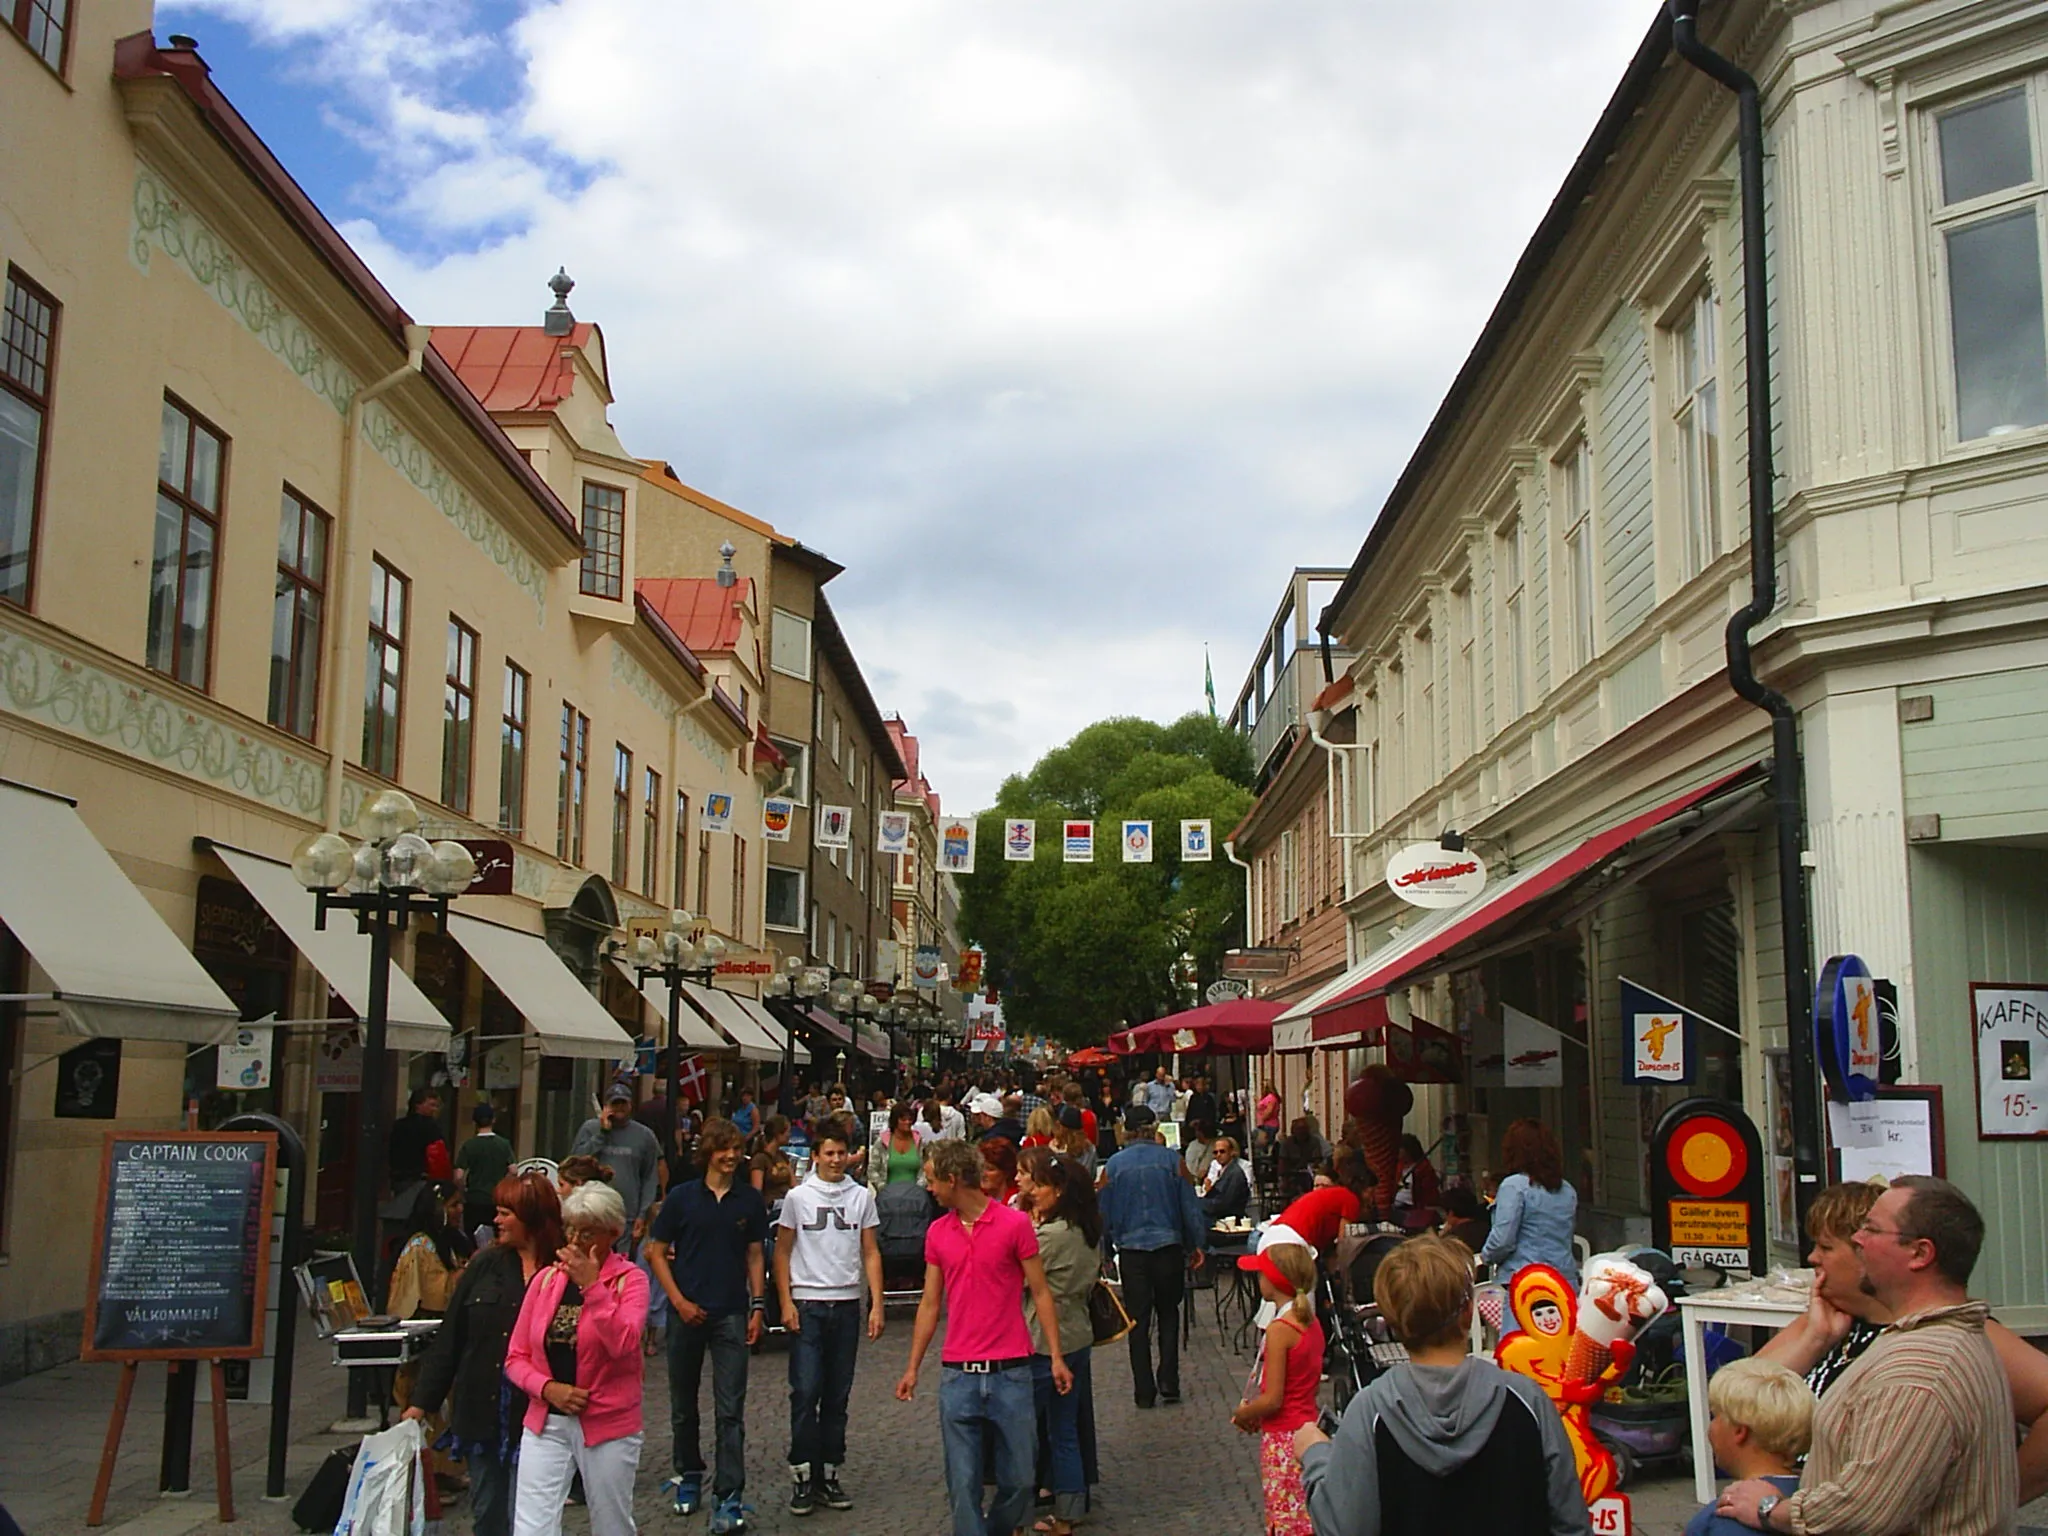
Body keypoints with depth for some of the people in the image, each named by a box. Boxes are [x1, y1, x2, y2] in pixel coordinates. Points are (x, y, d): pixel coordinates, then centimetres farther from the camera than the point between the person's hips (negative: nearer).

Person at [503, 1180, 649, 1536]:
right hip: (546, 1424, 3)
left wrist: (592, 1285, -22)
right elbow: (515, 1357, 6)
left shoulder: (630, 1279, -5)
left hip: (608, 1426, -3)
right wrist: (549, 1388, -11)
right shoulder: (546, 1279, 5)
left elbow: (623, 1344, -22)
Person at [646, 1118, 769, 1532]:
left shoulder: (750, 1199, 2)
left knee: (730, 1409, -5)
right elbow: (657, 1253, 2)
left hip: (732, 1314, 0)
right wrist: (679, 1301, -7)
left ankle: (729, 1498, -3)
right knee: (683, 1404, 14)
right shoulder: (682, 1198, -2)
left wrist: (757, 1306, 1)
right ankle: (686, 1476, 34)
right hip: (686, 1312, 0)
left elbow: (755, 1256, 8)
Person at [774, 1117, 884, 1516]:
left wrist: (876, 1305, 1)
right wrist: (786, 1303, -3)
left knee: (838, 1396, 8)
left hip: (847, 1304, 2)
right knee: (805, 1392, -6)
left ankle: (829, 1474, 16)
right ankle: (803, 1475, 3)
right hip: (807, 1304, -2)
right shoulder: (798, 1197, 2)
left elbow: (871, 1254, 8)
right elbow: (782, 1252, 6)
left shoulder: (862, 1196, 6)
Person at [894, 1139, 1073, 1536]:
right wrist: (912, 1367, 10)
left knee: (1018, 1480, 6)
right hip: (956, 1374, 3)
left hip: (1010, 1372, -3)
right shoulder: (937, 1232, 7)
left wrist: (1056, 1357, -6)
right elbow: (930, 1303, 12)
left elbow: (1040, 1292, -2)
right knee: (962, 1484, 1)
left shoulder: (1015, 1224, -5)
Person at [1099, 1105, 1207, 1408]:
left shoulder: (1115, 1164, -1)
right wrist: (1198, 1244, 9)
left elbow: (1106, 1212, 3)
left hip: (1131, 1248, 0)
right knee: (1168, 1315, 14)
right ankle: (1168, 1384, 8)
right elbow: (1189, 1205, -1)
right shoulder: (1172, 1159, -3)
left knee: (1138, 1319, 6)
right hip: (1168, 1245, 0)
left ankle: (1144, 1391, 6)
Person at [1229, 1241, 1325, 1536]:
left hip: (1283, 1439, -9)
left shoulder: (1279, 1329, -20)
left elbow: (1272, 1400, -21)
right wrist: (1256, 1410, 11)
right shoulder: (1312, 1323, 5)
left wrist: (1243, 1414, -2)